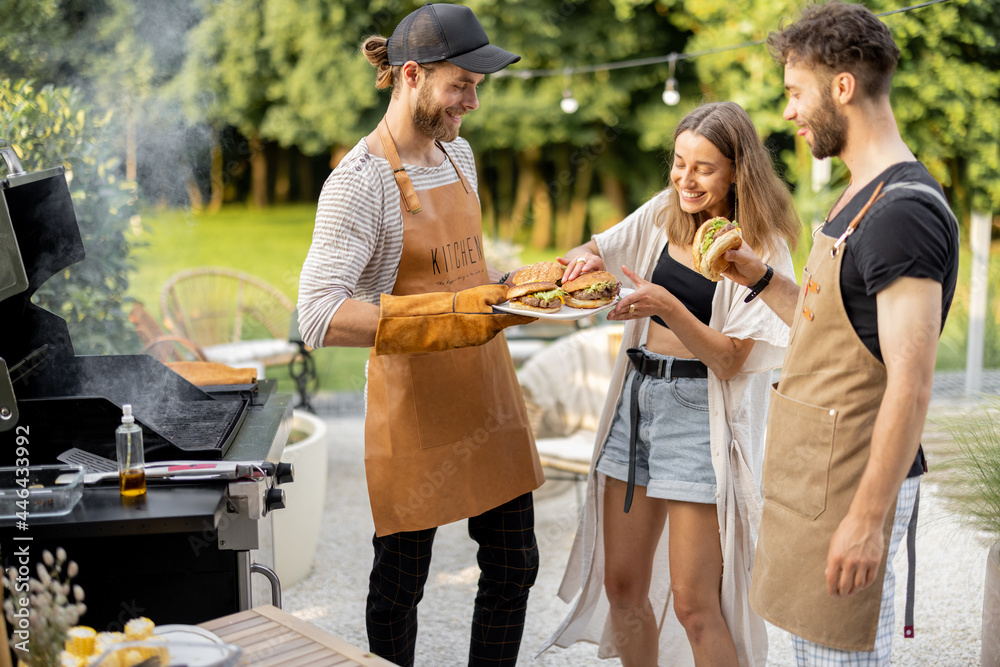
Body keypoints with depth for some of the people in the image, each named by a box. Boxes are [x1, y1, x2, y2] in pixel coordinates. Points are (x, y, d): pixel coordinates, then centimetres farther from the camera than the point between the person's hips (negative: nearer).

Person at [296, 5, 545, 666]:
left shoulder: (457, 154, 8)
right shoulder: (359, 183, -18)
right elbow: (320, 318, -28)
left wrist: (507, 293, 3)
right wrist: (450, 315, -32)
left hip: (486, 393, 7)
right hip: (413, 407, -7)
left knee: (514, 567, 13)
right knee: (400, 581, 7)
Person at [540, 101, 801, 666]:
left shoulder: (763, 246, -9)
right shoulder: (665, 213, 6)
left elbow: (729, 360, -14)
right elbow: (592, 251, 14)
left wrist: (667, 306, -28)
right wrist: (585, 259, -9)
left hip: (702, 413, -6)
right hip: (637, 397, 6)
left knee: (693, 603, -3)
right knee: (621, 586, 11)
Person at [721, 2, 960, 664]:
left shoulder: (905, 211, -20)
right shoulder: (863, 198, 13)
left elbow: (912, 382, -24)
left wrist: (869, 517, -24)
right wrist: (758, 276, 11)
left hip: (852, 483, -10)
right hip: (817, 468, 10)